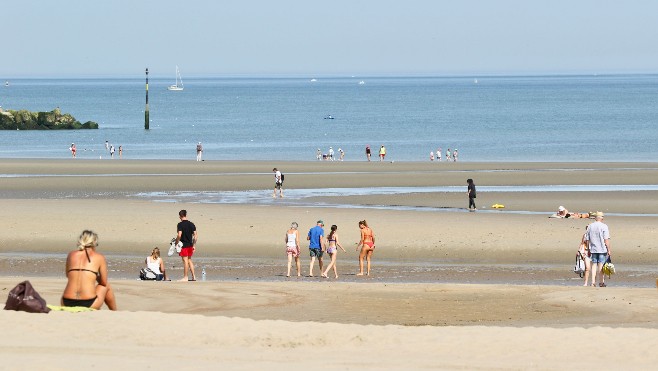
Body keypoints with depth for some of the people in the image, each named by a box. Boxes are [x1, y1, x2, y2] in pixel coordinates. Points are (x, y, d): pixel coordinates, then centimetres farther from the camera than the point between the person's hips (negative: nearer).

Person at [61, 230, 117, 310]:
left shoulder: (71, 255, 13)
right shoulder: (99, 257, 5)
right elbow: (104, 283, 11)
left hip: (67, 304, 3)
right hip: (89, 304, -3)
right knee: (107, 287, 31)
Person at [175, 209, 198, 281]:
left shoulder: (180, 225, -11)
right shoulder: (191, 224, 6)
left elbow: (179, 235, -21)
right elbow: (196, 235, 7)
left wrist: (176, 244, -9)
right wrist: (194, 245, 14)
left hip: (183, 245, -6)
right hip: (190, 245, 6)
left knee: (185, 261, -3)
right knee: (189, 260, 17)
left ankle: (185, 277, 1)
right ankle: (193, 276, 16)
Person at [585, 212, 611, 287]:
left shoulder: (590, 226, 7)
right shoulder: (604, 226, -7)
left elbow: (587, 239, 10)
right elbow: (606, 239, -12)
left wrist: (589, 250, 17)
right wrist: (609, 250, -8)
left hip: (593, 249, 4)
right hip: (602, 249, -4)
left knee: (594, 265, 8)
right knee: (601, 265, 0)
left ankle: (593, 282, 1)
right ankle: (602, 282, 5)